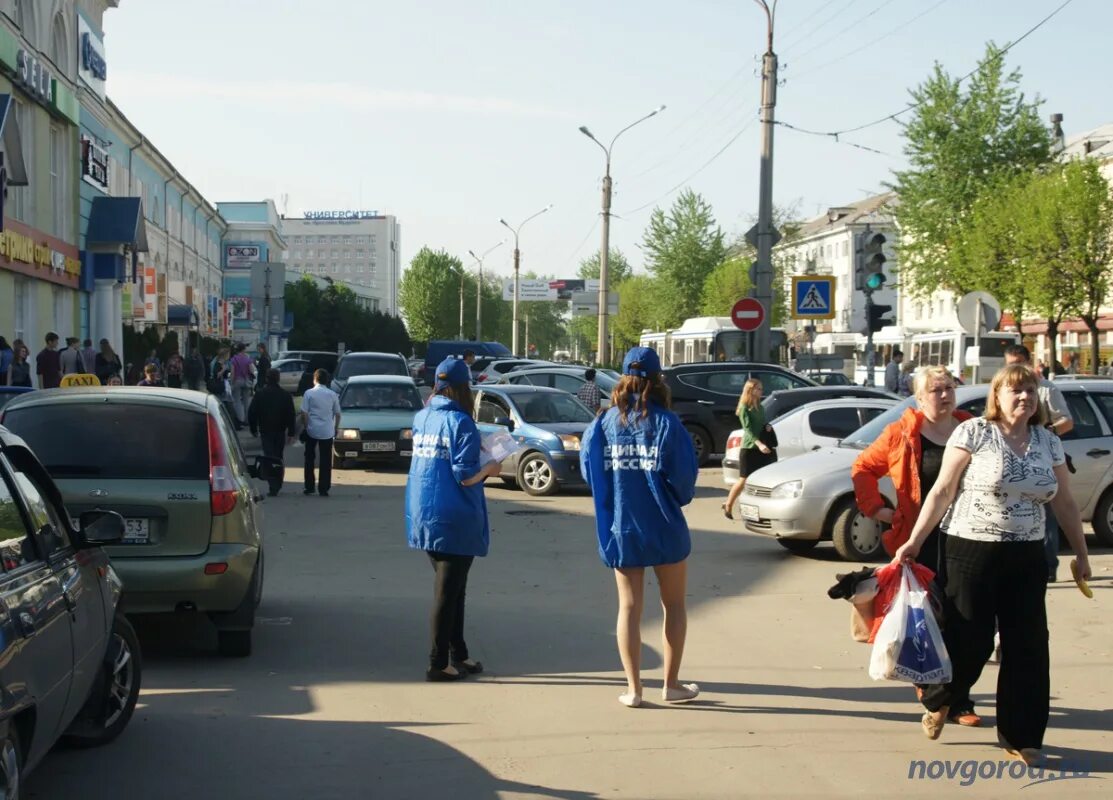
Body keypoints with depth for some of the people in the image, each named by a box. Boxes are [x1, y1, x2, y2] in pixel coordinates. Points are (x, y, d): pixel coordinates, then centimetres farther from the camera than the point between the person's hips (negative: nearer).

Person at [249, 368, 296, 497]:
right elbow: (291, 415, -2)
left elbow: (251, 413, -1)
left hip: (266, 431, -2)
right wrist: (291, 433, 1)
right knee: (278, 457, 16)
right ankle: (277, 485, 21)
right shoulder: (285, 395, -1)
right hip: (280, 431, 2)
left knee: (269, 457, -4)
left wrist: (254, 429, 11)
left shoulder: (259, 394, -5)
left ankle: (273, 486, -16)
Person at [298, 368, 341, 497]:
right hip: (327, 432, 1)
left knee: (309, 459, 13)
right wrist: (335, 428, 19)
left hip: (312, 430, -1)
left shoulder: (309, 393, -5)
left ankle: (309, 487, 14)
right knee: (326, 461, 5)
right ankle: (323, 489, 4)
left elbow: (304, 414, -7)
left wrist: (305, 427, 6)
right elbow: (337, 414, 6)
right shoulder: (333, 395, 1)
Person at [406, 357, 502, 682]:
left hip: (424, 517, 7)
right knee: (447, 593, 1)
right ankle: (438, 664, 7)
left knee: (451, 589, 18)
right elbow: (465, 476, -19)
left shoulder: (421, 418, 6)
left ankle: (457, 655, 26)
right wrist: (490, 468, -1)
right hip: (453, 521, -7)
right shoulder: (460, 423, -16)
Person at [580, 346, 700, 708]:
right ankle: (671, 684, 15)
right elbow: (685, 475, -11)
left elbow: (589, 469, 1)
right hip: (663, 528, -2)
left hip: (619, 528, 2)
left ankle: (633, 688, 8)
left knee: (629, 607, 10)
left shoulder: (604, 423, -4)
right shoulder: (666, 423, -12)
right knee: (673, 604, 13)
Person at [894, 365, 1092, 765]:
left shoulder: (1049, 443, 7)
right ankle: (936, 701, 29)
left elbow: (1064, 503, 15)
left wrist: (1081, 554, 16)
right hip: (973, 552, -4)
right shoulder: (973, 433, -7)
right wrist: (915, 541, -11)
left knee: (1027, 646, 2)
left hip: (1027, 558, 4)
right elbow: (942, 492, -7)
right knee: (970, 640, -2)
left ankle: (1019, 736, 15)